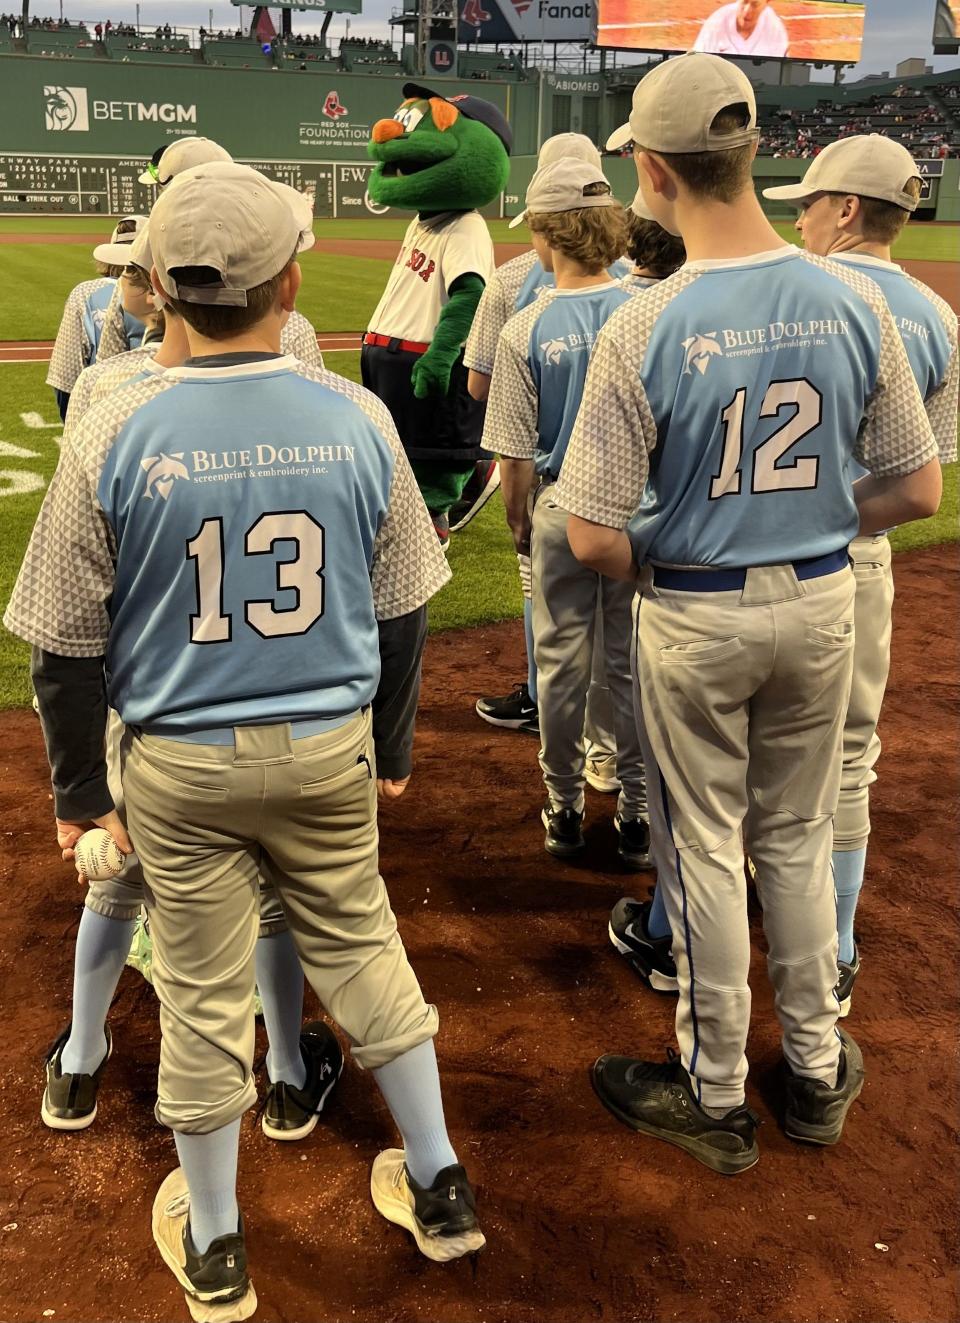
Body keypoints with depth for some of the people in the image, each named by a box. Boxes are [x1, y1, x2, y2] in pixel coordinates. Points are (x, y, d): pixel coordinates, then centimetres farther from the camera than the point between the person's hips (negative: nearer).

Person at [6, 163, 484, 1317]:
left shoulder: (116, 435, -14)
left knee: (203, 996, 14)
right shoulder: (357, 420, -8)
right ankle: (439, 1191, 36)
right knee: (360, 950, 21)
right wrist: (390, 749, 15)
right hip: (329, 749, 2)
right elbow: (400, 616, 1)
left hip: (181, 764, -1)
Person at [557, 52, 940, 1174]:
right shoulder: (855, 303, -8)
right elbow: (916, 491, -2)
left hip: (693, 618, -4)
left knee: (704, 846, 12)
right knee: (797, 839, 20)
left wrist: (662, 571, 3)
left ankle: (716, 1096, 28)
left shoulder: (643, 329, -20)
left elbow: (594, 539, -18)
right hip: (820, 608, 4)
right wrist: (812, 529, 12)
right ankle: (817, 1072, 35)